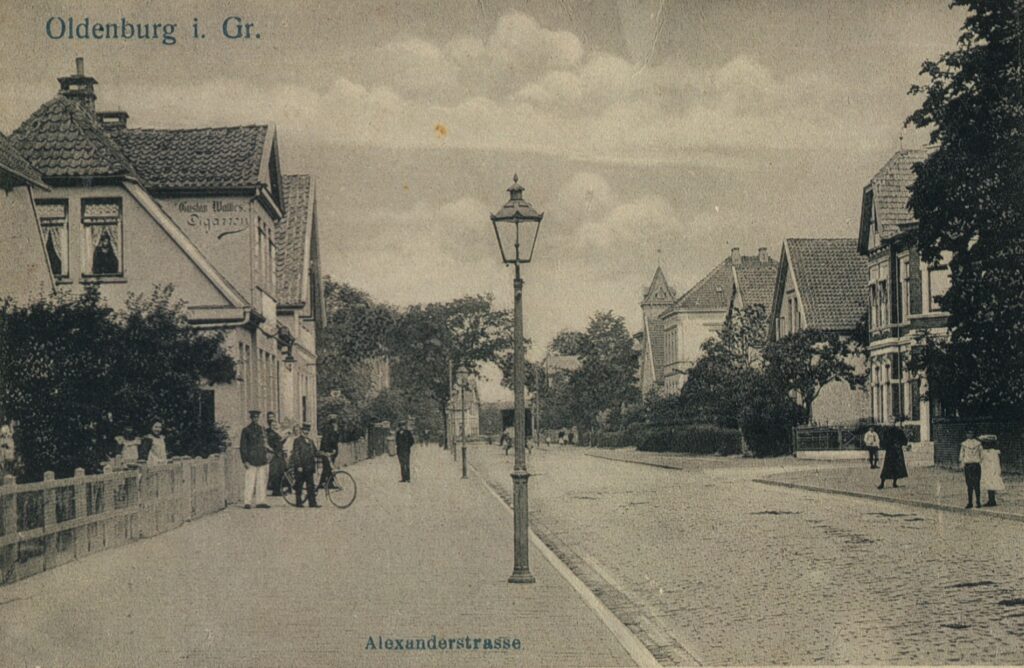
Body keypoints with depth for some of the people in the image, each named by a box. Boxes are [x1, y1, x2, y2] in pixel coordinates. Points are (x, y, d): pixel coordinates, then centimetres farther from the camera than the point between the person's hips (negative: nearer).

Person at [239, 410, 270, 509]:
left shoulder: (261, 429, 15)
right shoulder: (246, 430, 0)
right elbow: (243, 446, -2)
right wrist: (245, 460, -9)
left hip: (261, 460, 5)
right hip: (251, 460, -5)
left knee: (262, 481, 4)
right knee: (250, 482, -7)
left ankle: (261, 501, 9)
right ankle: (247, 502, -4)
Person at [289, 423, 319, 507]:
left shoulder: (310, 441, 16)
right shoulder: (297, 440, -4)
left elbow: (315, 452, 20)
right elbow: (296, 454, -10)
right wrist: (298, 466, -16)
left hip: (309, 467, 6)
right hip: (300, 467, -6)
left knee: (311, 485, 2)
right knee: (299, 485, 0)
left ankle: (312, 503, 2)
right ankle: (298, 503, 7)